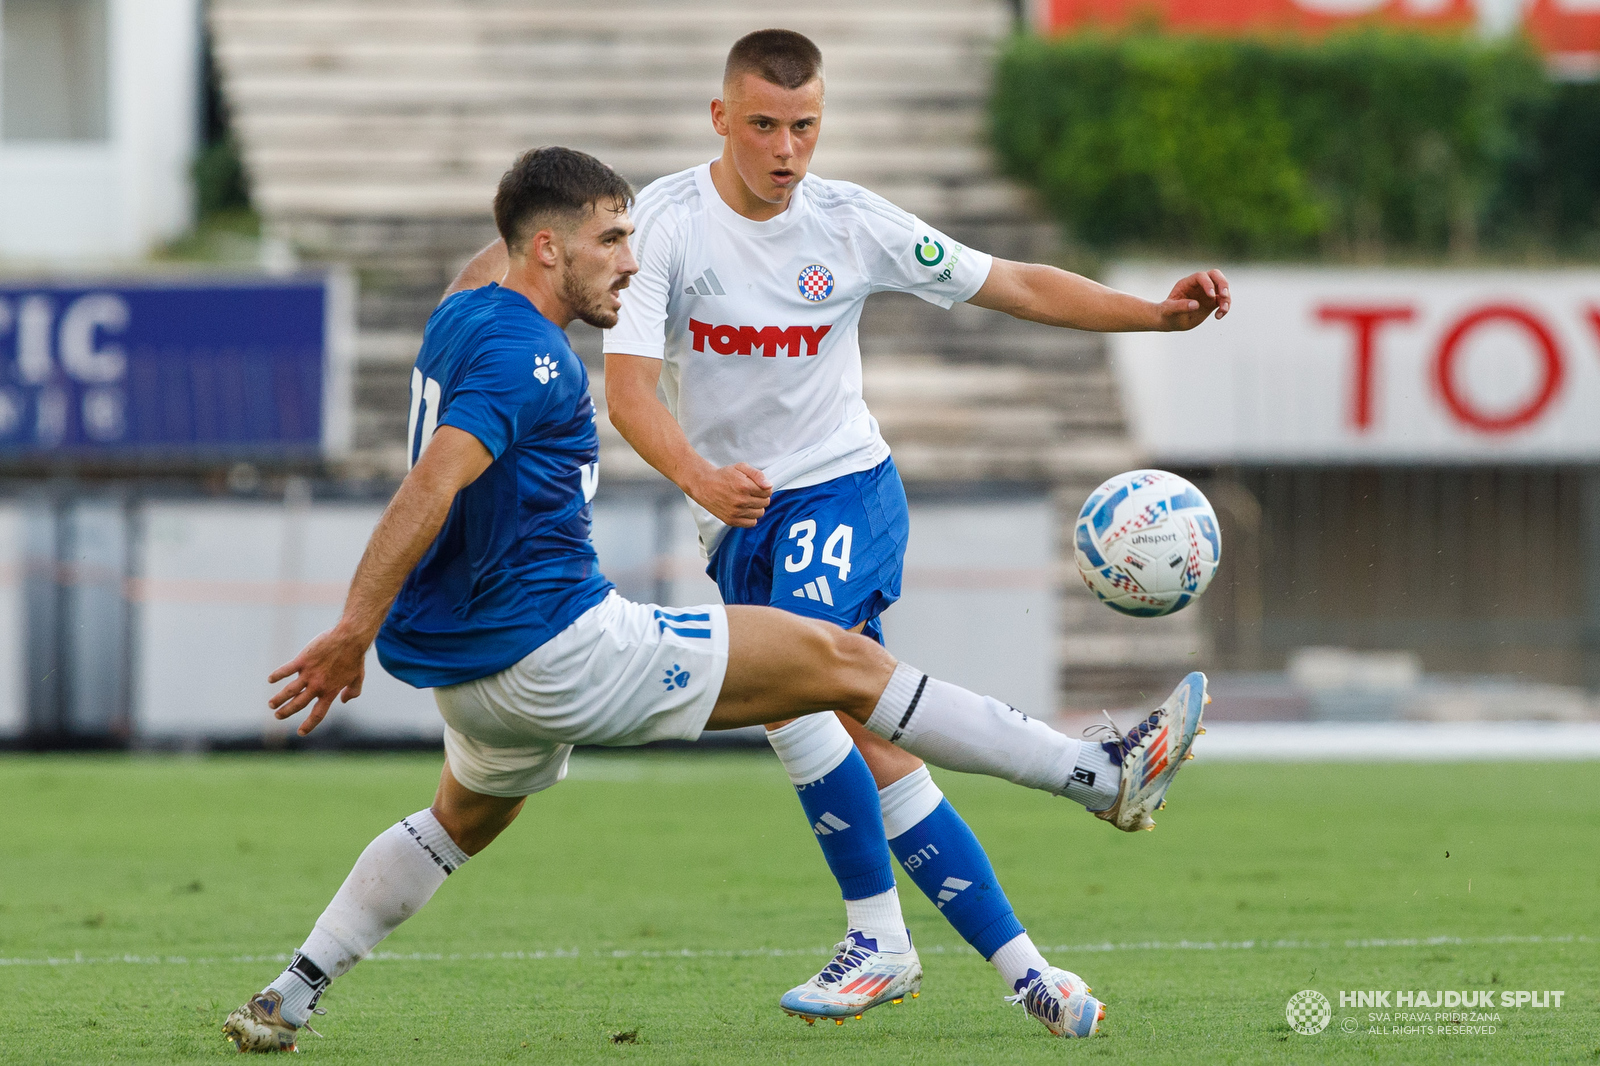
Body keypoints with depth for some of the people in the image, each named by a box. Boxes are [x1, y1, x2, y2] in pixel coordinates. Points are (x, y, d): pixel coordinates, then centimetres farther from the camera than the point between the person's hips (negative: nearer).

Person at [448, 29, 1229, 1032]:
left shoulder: (853, 222, -5)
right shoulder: (665, 221, -9)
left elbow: (1018, 286, 4)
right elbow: (627, 385, -18)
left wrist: (1156, 313, -8)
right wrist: (698, 476, -36)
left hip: (845, 488, -2)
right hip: (742, 521, 2)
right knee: (879, 763, -3)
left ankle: (880, 936, -19)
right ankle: (1022, 967, 2)